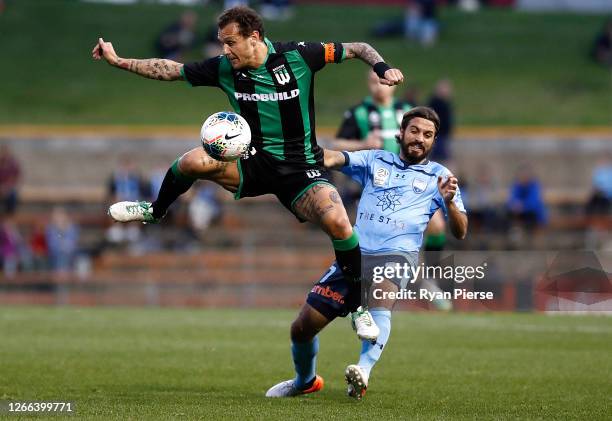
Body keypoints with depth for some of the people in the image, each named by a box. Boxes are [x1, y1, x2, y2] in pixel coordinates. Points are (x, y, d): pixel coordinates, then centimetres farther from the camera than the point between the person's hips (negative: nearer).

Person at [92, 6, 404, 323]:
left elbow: (357, 49, -3)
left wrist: (382, 69, -22)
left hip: (302, 169, -3)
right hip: (254, 164, 3)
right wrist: (118, 61, -1)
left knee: (336, 221, -31)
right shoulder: (225, 68, -2)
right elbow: (171, 70, 6)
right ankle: (154, 211, 8)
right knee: (194, 161, -26)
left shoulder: (297, 56, -12)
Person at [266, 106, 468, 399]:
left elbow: (460, 233, 4)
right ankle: (305, 381, 32)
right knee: (302, 328, 2)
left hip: (397, 255, -3)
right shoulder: (375, 160, 16)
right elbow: (335, 159, -1)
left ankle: (363, 374, -54)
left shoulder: (438, 176, 11)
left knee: (381, 298, -38)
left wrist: (449, 202, -16)